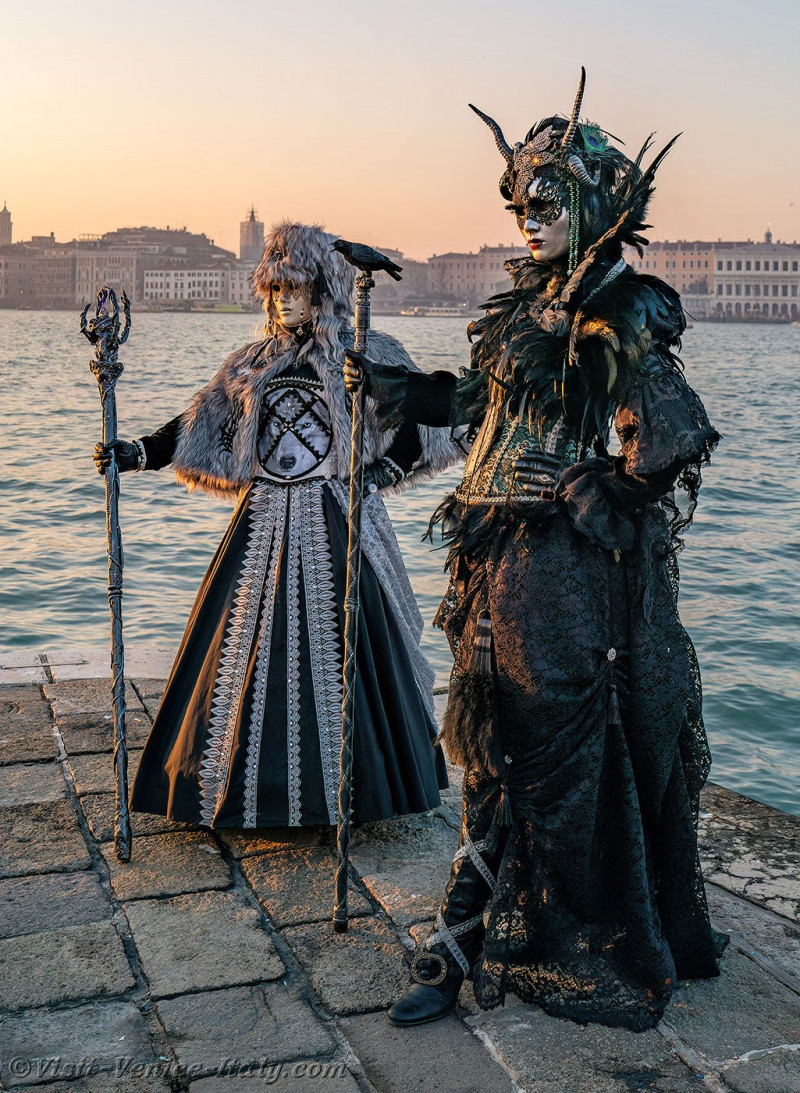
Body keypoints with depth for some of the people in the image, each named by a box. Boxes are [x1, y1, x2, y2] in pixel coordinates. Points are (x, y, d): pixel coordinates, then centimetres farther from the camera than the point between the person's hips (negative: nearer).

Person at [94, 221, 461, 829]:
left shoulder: (367, 355, 1)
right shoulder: (256, 362, 12)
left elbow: (428, 423, 1)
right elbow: (201, 431, 10)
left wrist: (381, 474, -8)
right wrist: (135, 453, -1)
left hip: (336, 527, -4)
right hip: (264, 526, 4)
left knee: (336, 648, -2)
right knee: (252, 649, 3)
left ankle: (344, 789, 13)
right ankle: (257, 788, 16)